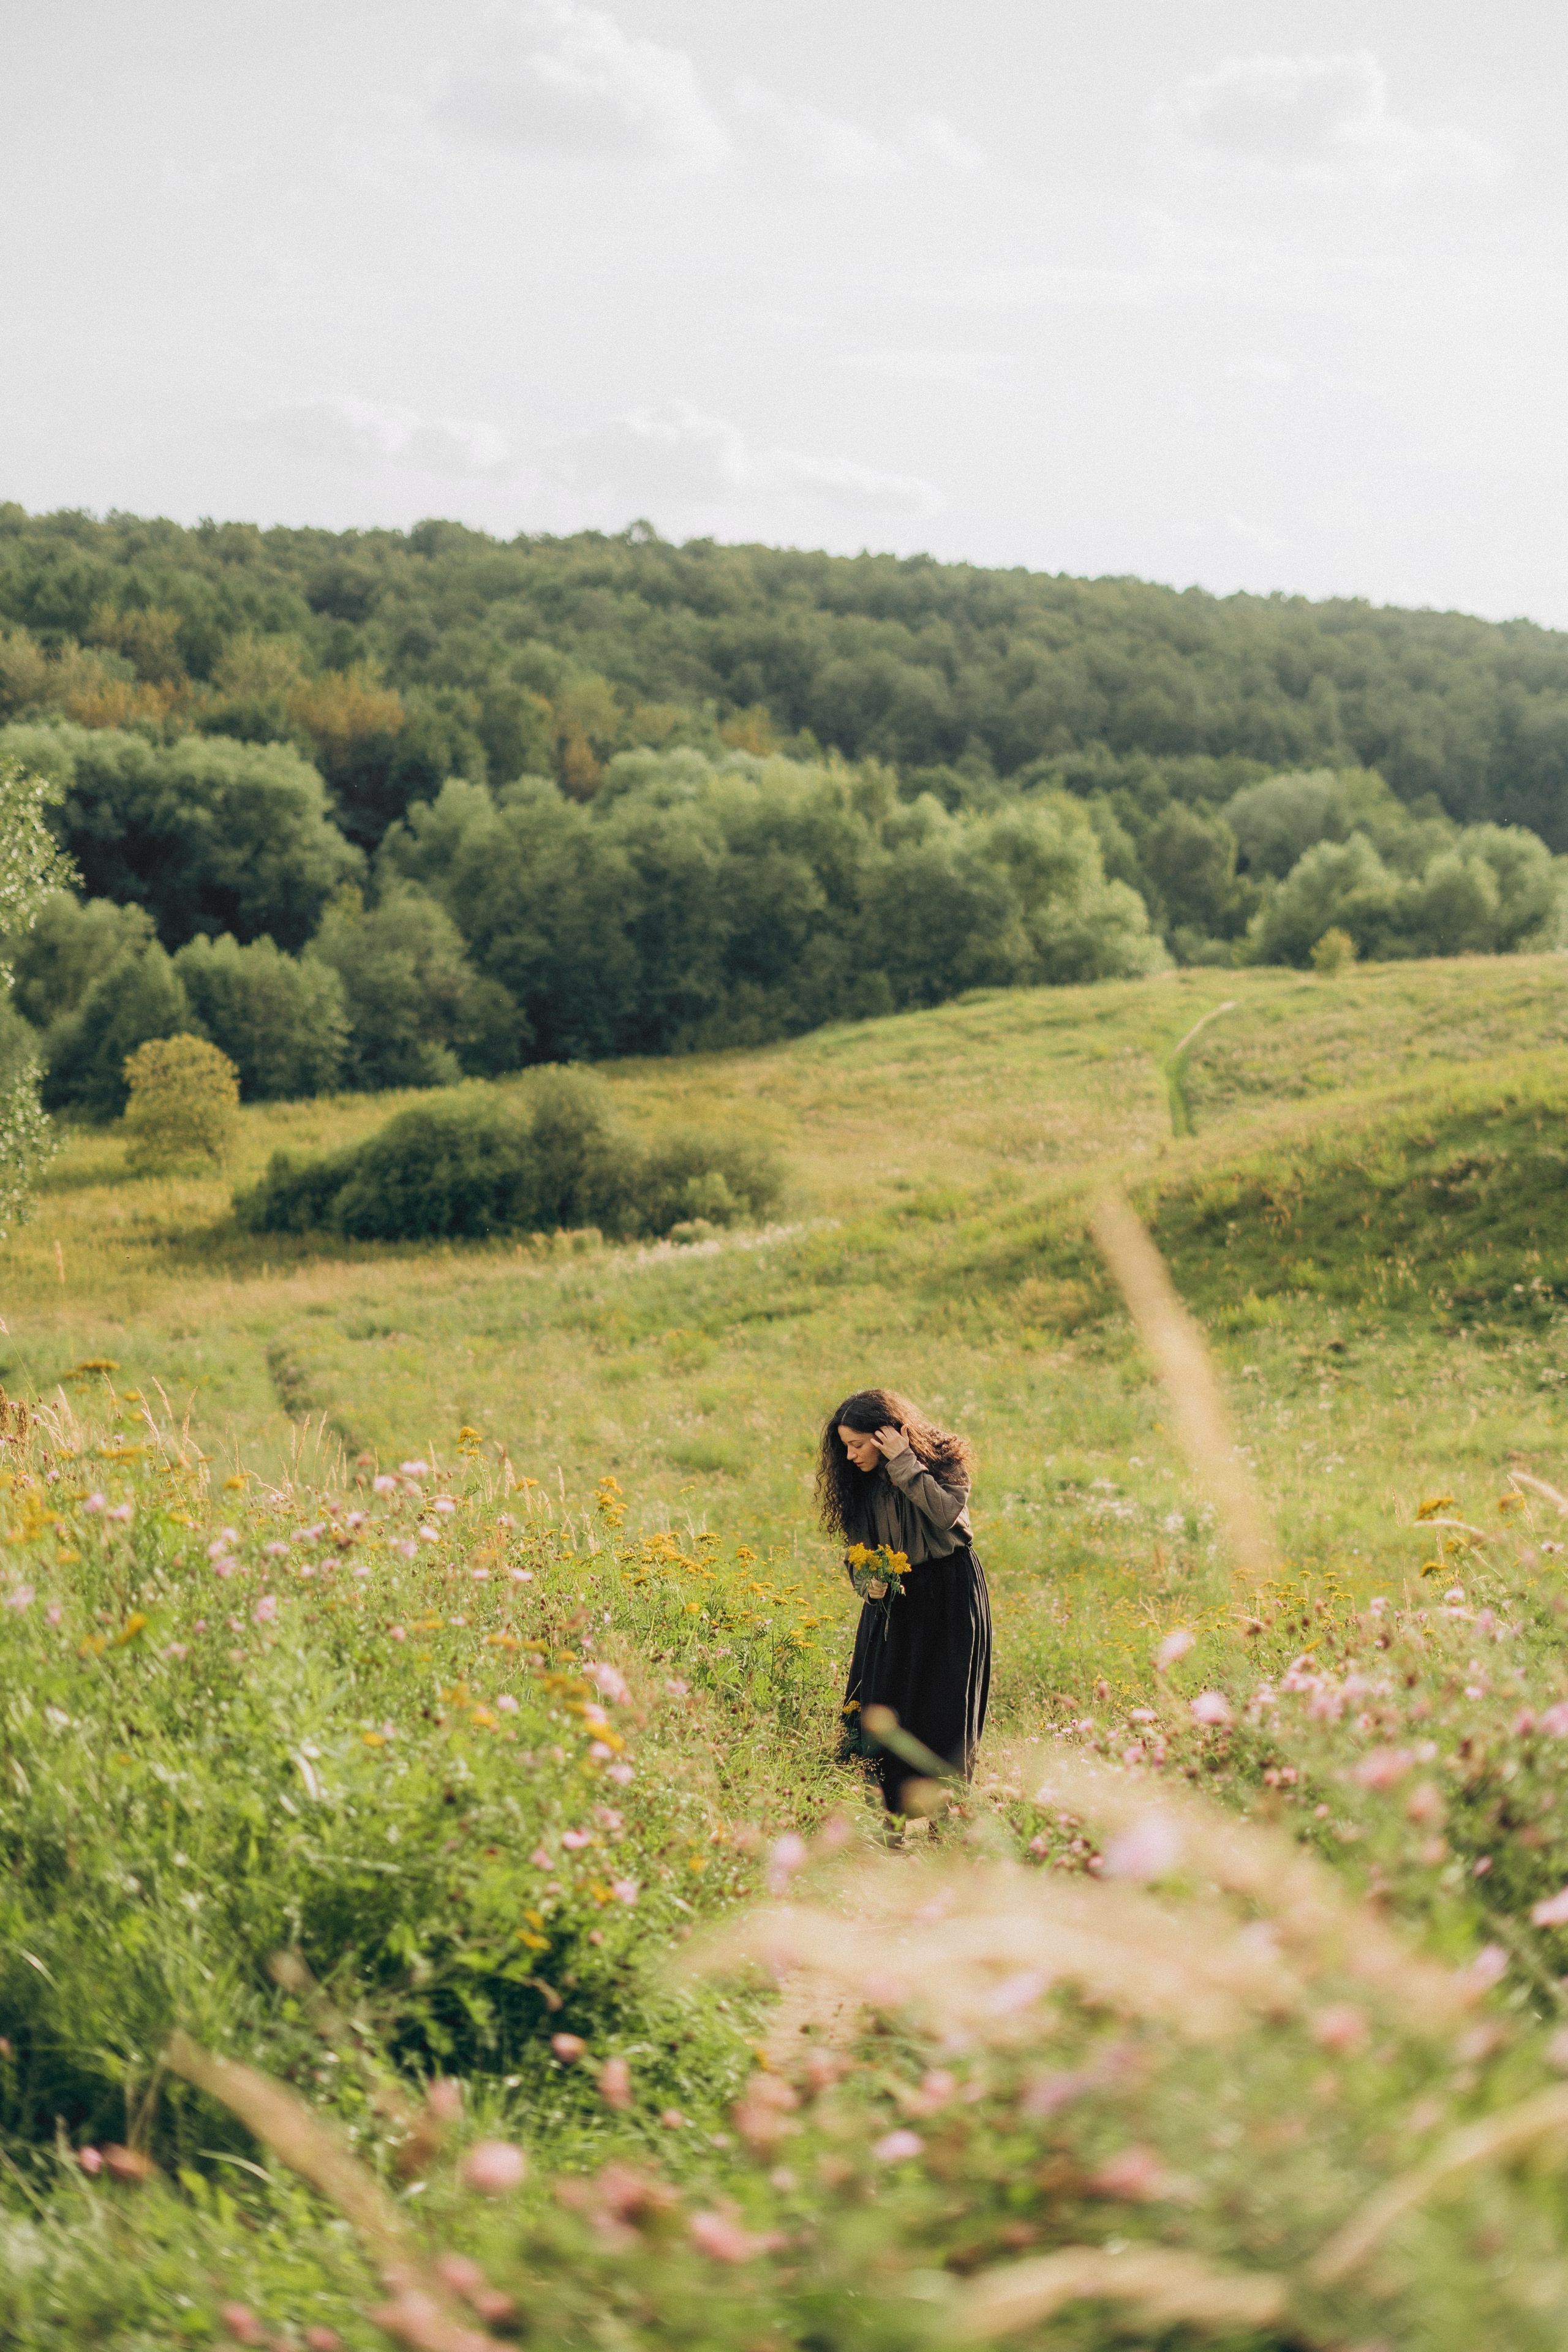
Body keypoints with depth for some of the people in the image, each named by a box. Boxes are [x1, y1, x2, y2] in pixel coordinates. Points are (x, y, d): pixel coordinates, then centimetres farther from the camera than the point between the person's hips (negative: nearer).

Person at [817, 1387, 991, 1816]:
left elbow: (947, 1512, -29)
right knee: (880, 1707, -2)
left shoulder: (942, 1459, -12)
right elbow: (860, 1546, 9)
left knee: (942, 1708, -5)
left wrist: (903, 1463, -27)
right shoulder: (863, 1482, 1)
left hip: (949, 1593, -4)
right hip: (892, 1598, 4)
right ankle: (890, 1815, 4)